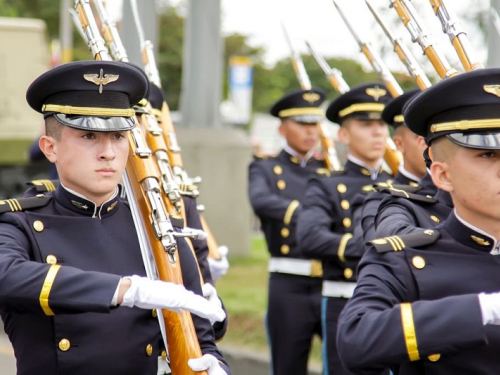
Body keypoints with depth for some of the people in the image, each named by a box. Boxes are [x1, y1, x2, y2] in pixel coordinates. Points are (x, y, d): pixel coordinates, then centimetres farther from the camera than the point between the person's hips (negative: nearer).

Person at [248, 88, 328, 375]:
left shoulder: (331, 171, 15)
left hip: (332, 283, 2)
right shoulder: (266, 169, 7)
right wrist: (303, 212, -32)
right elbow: (261, 201, -18)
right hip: (290, 286, -2)